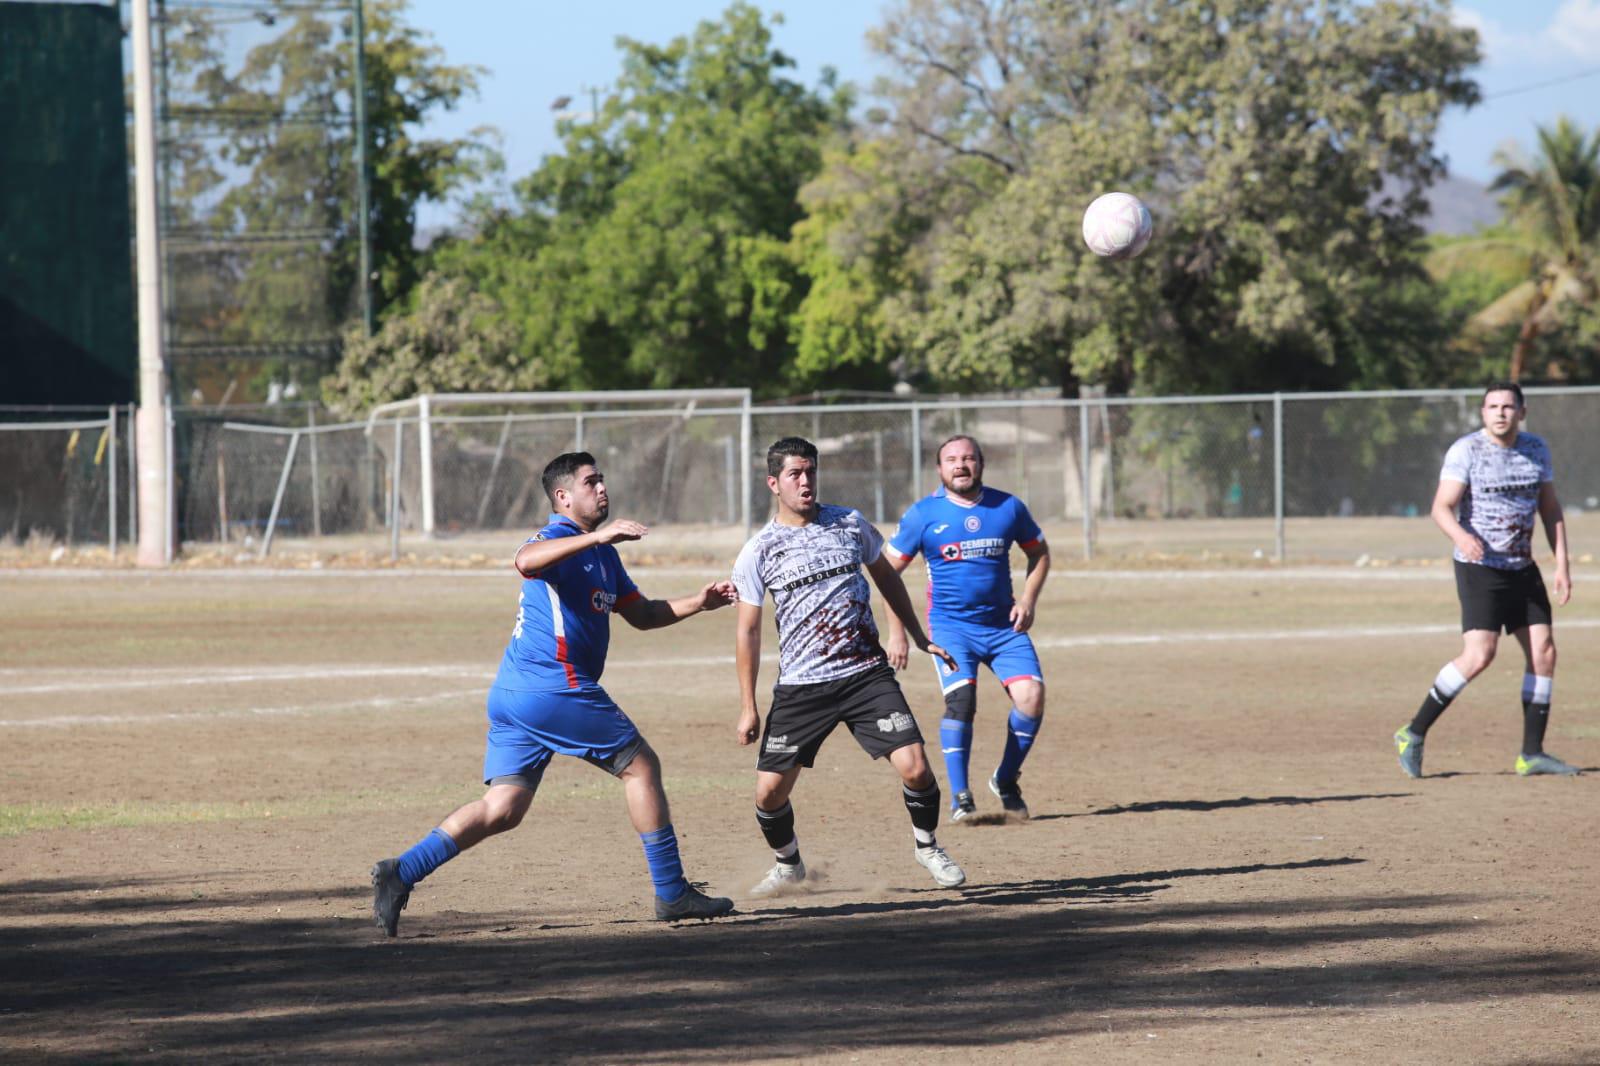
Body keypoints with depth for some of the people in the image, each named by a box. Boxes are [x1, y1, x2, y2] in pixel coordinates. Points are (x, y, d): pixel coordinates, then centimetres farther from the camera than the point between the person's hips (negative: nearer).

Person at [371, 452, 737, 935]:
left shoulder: (602, 553, 24)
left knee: (503, 807, 2)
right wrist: (596, 537, -40)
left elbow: (642, 614, 30)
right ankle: (671, 893, 7)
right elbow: (526, 560, -32)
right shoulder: (557, 540, -7)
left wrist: (699, 601, 16)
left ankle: (401, 873, -8)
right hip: (556, 689, -10)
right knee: (640, 765, 2)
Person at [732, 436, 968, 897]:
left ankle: (926, 845, 15)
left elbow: (886, 577, 22)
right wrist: (747, 706, 2)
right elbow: (748, 631, 4)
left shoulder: (851, 524, 5)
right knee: (769, 791, -4)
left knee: (914, 768, -13)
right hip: (799, 686, -1)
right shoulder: (758, 552, -1)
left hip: (867, 674, 1)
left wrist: (918, 637, 23)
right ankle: (788, 864, 26)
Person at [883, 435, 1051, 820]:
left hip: (1003, 625, 2)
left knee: (1031, 695, -14)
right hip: (950, 626, -2)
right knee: (960, 701, -22)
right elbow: (889, 571, 3)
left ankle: (1006, 781, 8)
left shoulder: (1009, 507, 1)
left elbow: (1039, 553, 16)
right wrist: (897, 632, -3)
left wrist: (1027, 600, 0)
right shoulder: (923, 514, -4)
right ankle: (960, 797, -10)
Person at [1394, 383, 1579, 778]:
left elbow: (1550, 508, 13)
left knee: (1544, 651, 1)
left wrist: (1562, 565, 5)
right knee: (1479, 655, -18)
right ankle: (1414, 734, -9)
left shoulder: (1536, 449, 8)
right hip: (1479, 567, -7)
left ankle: (1532, 753, 9)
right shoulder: (1465, 451, -11)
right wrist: (1461, 537, -41)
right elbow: (1441, 507, -20)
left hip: (1522, 568, 7)